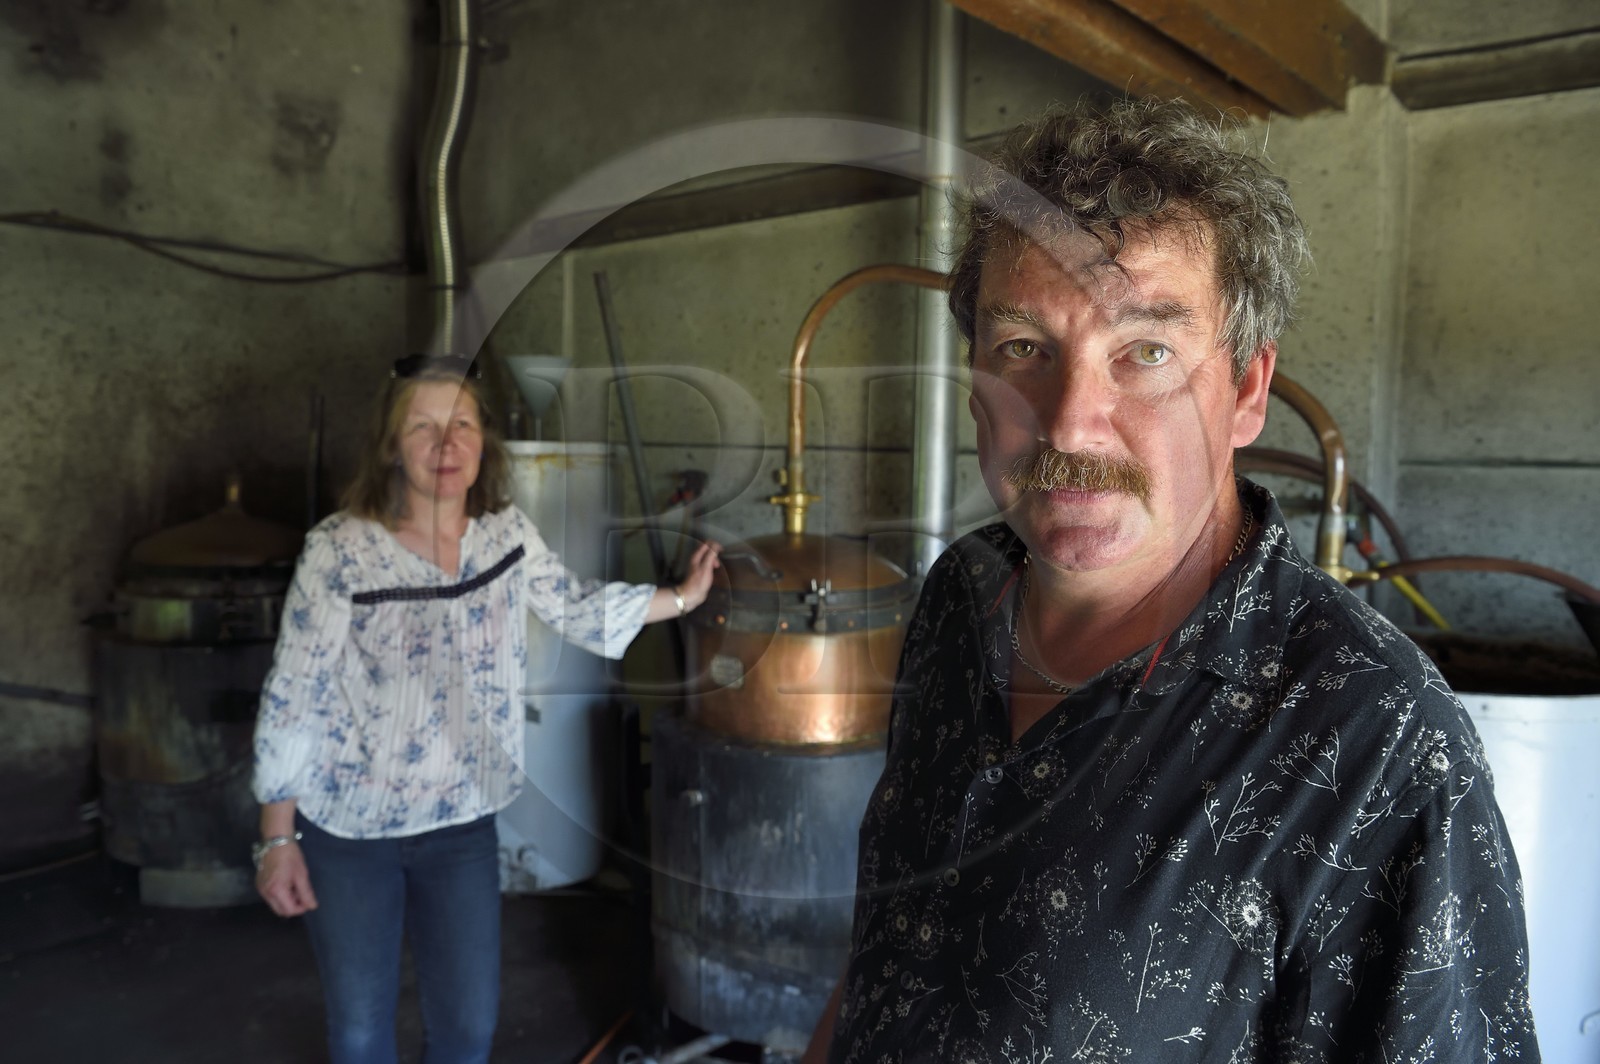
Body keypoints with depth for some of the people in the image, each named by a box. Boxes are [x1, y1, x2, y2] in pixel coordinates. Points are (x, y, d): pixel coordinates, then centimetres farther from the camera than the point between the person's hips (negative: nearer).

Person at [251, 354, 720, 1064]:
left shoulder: (507, 532, -6)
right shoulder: (340, 550, -19)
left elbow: (576, 610, 11)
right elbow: (290, 700, -14)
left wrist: (684, 598, 9)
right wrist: (277, 840, -11)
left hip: (460, 825, 3)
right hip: (348, 830, -3)